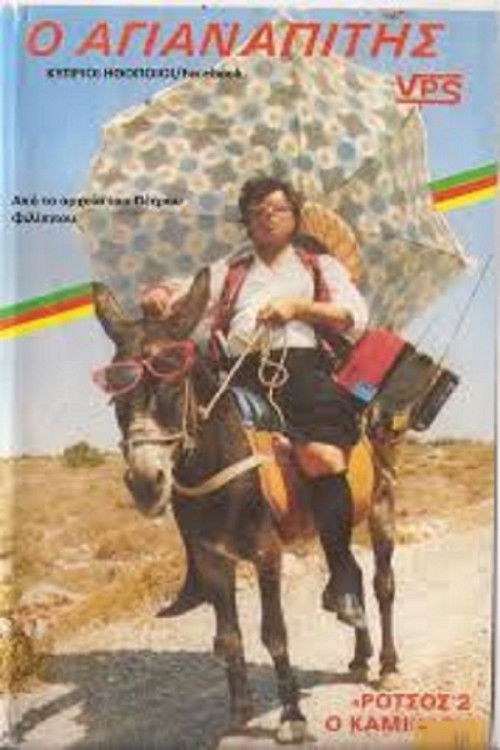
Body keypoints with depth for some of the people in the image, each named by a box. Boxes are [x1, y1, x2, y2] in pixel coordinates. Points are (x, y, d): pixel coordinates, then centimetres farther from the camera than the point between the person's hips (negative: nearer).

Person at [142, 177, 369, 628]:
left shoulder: (322, 265, 24)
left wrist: (299, 307, -6)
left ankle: (344, 578, -19)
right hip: (240, 374, 3)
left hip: (301, 364, -2)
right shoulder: (229, 273, 31)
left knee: (324, 456, -30)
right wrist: (159, 296, -7)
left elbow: (356, 318, 9)